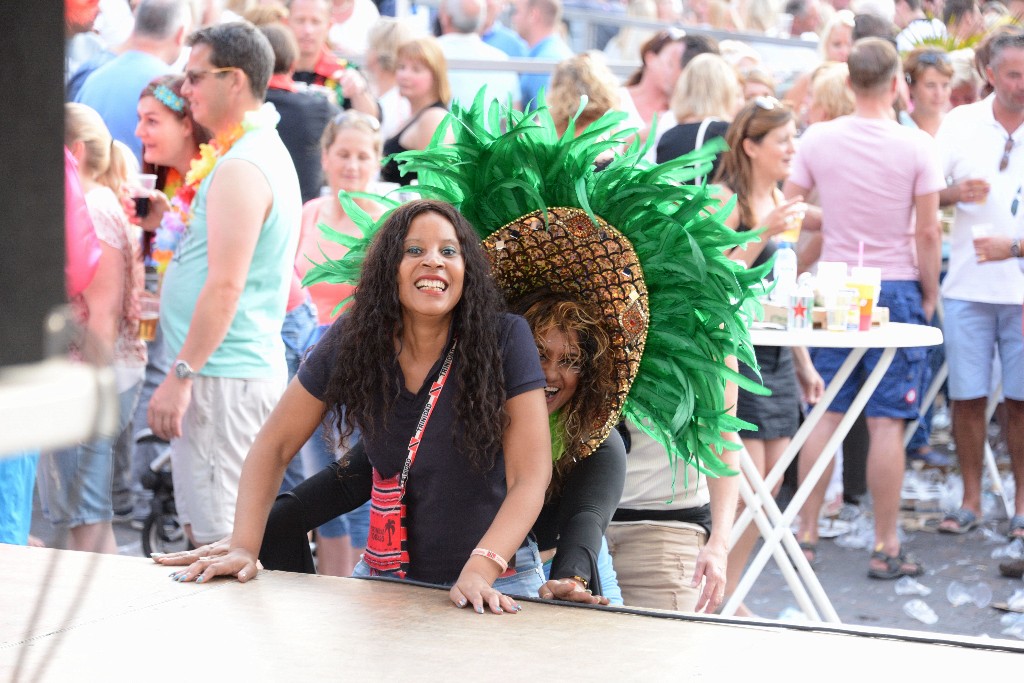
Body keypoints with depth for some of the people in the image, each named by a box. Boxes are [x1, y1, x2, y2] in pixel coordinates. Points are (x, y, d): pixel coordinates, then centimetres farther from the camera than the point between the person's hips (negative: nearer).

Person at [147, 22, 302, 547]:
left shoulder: (240, 169, -16)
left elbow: (225, 286, -22)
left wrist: (180, 376, -21)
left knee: (218, 538, -7)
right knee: (204, 527, 16)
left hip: (223, 378, -11)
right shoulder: (266, 153, 17)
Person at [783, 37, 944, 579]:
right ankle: (886, 549, 4)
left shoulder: (817, 139, -2)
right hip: (896, 288, -2)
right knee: (887, 422, 0)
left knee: (825, 414, 9)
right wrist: (929, 294, 6)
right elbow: (927, 233, -6)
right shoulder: (916, 146, -8)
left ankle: (806, 533, 13)